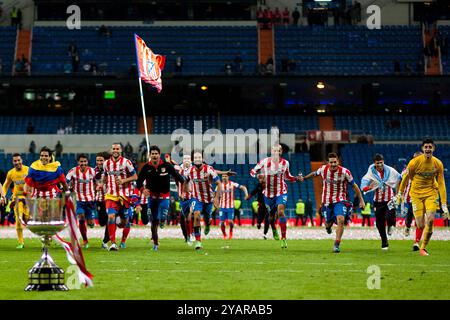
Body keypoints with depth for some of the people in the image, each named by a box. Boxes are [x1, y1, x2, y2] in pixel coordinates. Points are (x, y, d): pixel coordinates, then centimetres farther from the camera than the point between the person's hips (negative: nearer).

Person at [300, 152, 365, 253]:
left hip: (340, 200, -2)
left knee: (341, 220, -23)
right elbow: (315, 173, 15)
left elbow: (354, 186, -3)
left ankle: (337, 245, -16)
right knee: (329, 223, 8)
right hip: (327, 201, 2)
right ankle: (328, 225, 49)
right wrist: (304, 178, 26)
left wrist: (361, 200, -2)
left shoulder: (345, 172, -14)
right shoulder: (323, 169, -9)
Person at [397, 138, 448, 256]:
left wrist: (444, 205, -6)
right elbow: (406, 179, 1)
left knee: (430, 220, -17)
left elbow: (441, 184, -3)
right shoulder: (414, 162, -14)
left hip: (431, 193, 1)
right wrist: (400, 194, 9)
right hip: (416, 193, -1)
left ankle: (423, 248, 1)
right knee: (421, 225, -10)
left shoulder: (438, 164, -7)